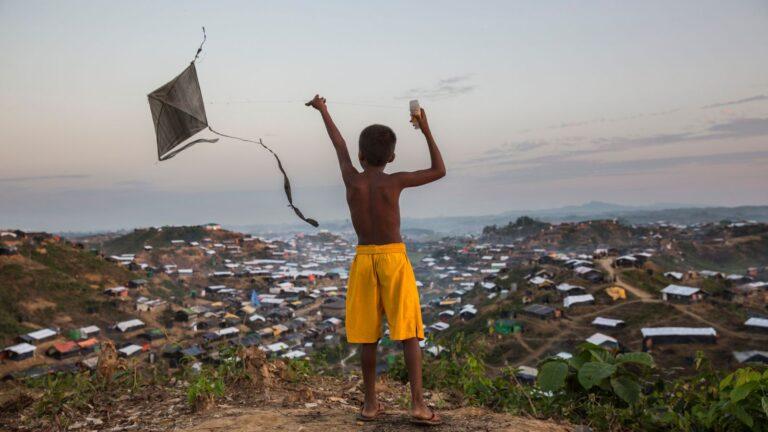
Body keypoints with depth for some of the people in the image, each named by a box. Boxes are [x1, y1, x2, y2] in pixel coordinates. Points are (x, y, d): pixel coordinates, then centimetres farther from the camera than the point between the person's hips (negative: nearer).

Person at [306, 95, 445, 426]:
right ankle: (418, 404, -5)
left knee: (369, 336, 9)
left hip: (363, 260, 3)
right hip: (394, 259, -3)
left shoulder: (351, 179, -1)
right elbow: (439, 171, 4)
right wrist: (426, 130, 7)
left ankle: (370, 404, 16)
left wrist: (323, 111, 32)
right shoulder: (395, 181, -7)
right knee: (408, 332, -1)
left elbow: (339, 145, 16)